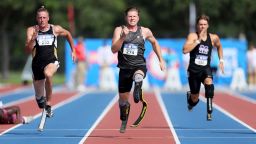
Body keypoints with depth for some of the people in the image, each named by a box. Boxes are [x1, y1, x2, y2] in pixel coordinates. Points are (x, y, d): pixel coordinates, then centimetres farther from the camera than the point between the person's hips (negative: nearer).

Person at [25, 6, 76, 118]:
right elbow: (28, 48, -9)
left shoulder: (55, 29, 3)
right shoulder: (31, 30, 1)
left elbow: (68, 34, 23)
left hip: (52, 61, -2)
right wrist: (33, 38, -26)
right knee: (39, 97, 11)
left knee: (48, 74, -39)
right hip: (37, 62, 2)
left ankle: (48, 104, -26)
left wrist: (72, 50, 22)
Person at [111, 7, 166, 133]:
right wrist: (123, 37, -25)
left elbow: (154, 43, 22)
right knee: (123, 98, 13)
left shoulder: (145, 31, 2)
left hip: (139, 65, -1)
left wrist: (161, 60, 20)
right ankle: (124, 121, 34)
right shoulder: (119, 30, -1)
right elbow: (114, 49, -11)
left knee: (138, 77, -42)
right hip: (124, 68, 1)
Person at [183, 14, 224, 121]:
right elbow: (185, 50, -25)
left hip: (205, 69, 1)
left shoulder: (213, 38, 2)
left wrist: (221, 60, 16)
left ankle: (209, 112, -27)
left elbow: (219, 46, 26)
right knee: (195, 99, 8)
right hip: (193, 70, -1)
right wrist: (198, 40, -27)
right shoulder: (193, 36, -9)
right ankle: (189, 96, 49)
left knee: (209, 83, -34)